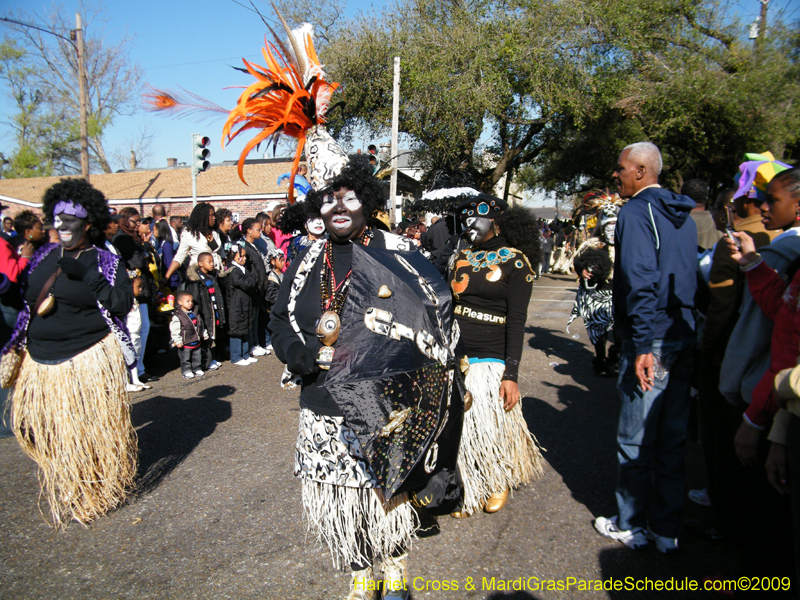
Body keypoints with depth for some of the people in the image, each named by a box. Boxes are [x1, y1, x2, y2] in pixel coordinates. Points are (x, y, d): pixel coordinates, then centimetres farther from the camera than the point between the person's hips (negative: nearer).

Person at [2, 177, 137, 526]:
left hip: (90, 360, -5)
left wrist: (87, 274, -24)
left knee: (94, 430, 3)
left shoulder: (106, 262, -6)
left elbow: (122, 303, -18)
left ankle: (100, 490, 24)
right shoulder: (43, 257, 10)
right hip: (42, 362, 5)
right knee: (48, 431, 9)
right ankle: (63, 494, 28)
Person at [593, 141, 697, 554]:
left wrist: (643, 345, -21)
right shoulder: (683, 216, 15)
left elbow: (640, 282, -20)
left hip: (650, 344, -8)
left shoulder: (635, 213, -10)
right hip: (684, 341, 8)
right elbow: (690, 276, 17)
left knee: (635, 440, 5)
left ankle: (631, 527, 19)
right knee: (672, 439, 14)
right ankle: (666, 529, 25)